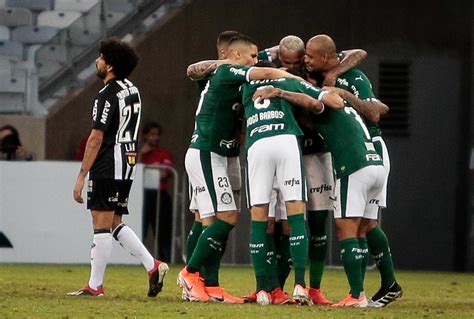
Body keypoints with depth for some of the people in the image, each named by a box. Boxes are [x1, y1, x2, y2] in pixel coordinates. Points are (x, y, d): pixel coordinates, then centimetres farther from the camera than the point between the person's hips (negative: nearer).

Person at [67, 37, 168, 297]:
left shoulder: (107, 96, -14)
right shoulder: (132, 90, 14)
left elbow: (96, 139, -17)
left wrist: (81, 176, -14)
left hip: (108, 168, -9)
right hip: (128, 164, 9)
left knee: (101, 224, -5)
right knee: (114, 223, 14)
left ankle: (95, 286, -3)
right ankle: (152, 266, 4)